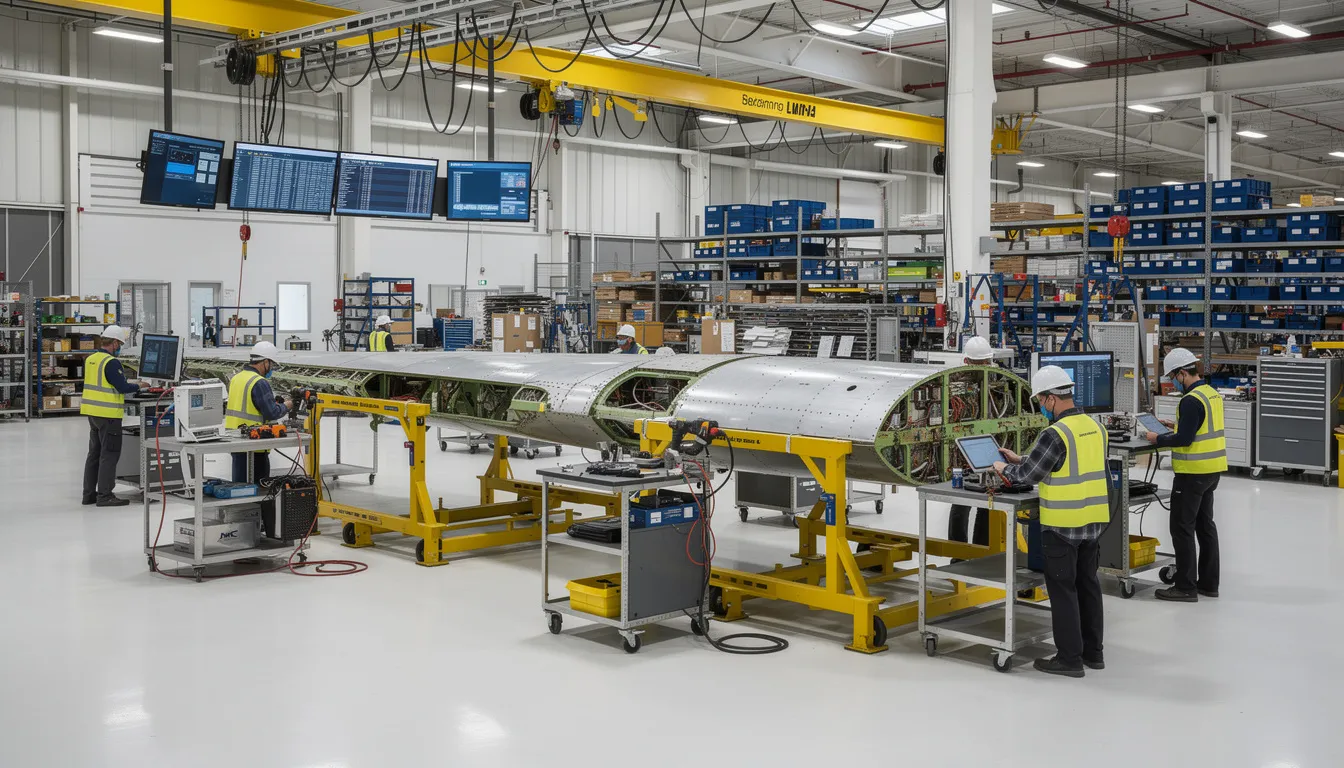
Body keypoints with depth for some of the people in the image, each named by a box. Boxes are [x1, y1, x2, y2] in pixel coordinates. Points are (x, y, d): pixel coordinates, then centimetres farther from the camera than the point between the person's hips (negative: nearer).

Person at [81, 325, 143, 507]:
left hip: (92, 412, 9)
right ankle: (104, 495, -1)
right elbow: (122, 387, -18)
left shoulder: (90, 359, 9)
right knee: (109, 454, -2)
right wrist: (137, 386, 0)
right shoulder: (111, 362, -17)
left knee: (95, 453, 16)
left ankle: (89, 494, 20)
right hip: (108, 414, -9)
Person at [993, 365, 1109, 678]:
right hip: (1094, 521, 8)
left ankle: (1070, 658, 6)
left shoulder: (1056, 433, -19)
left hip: (1063, 525, -8)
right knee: (1088, 584, 16)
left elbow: (1029, 474, -13)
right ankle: (1093, 652, 24)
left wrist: (1005, 469, 8)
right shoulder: (1094, 427, 8)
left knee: (1063, 589, 1)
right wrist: (1021, 460, 19)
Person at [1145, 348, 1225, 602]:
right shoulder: (1212, 393, 10)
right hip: (1212, 470, 10)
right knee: (1205, 524, 16)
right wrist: (1177, 427, 16)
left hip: (1193, 473, -10)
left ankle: (1186, 587, 2)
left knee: (1182, 528, -2)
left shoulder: (1191, 400, -20)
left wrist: (1158, 439, -10)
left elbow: (1184, 439, -23)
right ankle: (1209, 583, 23)